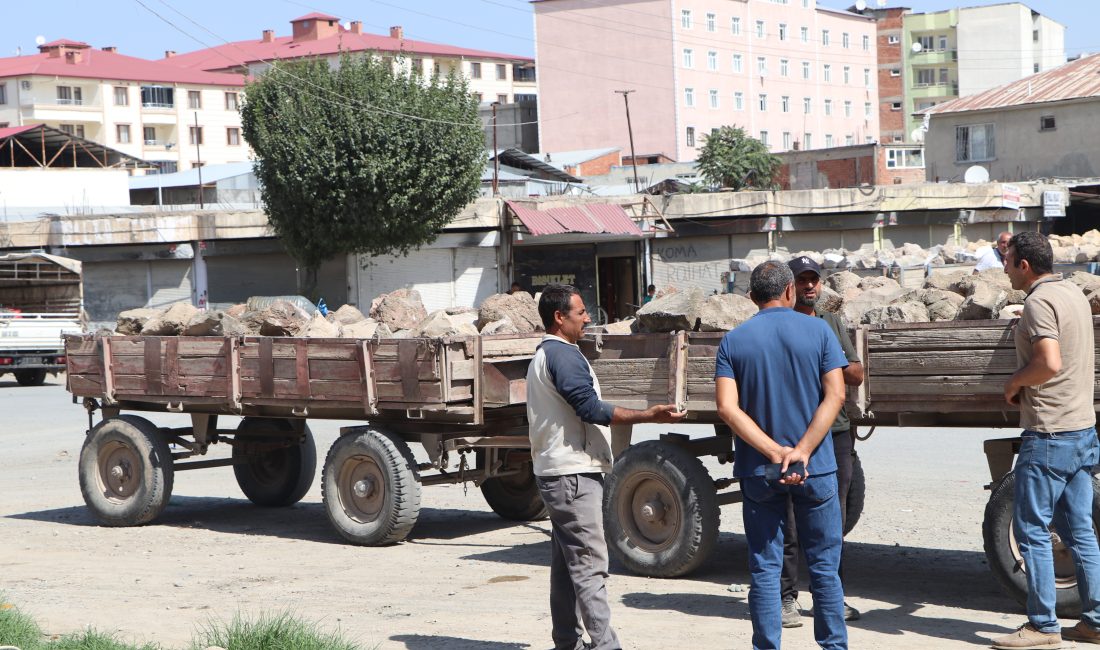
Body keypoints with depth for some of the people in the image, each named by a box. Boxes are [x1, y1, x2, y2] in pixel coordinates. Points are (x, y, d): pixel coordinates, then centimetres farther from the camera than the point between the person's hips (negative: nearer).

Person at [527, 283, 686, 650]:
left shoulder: (543, 355, 20)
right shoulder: (563, 355, -14)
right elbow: (591, 409, -22)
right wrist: (648, 416, -22)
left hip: (557, 472, 11)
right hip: (573, 474, -11)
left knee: (565, 562, 12)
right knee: (590, 563, -11)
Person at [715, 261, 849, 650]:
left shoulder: (733, 341, 1)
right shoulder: (818, 331, -1)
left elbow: (727, 407, -10)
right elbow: (835, 395, -10)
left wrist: (775, 452, -13)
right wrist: (801, 451, -15)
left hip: (758, 471, 1)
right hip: (815, 469, -1)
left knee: (764, 568, 6)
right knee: (824, 566, 10)